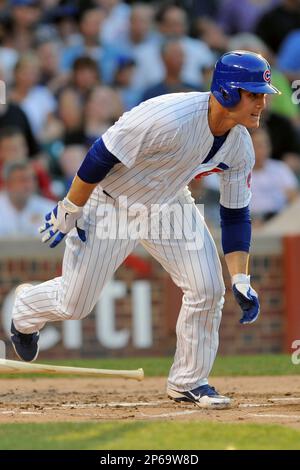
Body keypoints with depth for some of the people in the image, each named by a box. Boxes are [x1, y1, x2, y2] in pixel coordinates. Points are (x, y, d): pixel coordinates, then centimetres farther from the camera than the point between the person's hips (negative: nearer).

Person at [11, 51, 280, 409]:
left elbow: (235, 215, -2)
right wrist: (68, 212, -20)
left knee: (207, 290, -8)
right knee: (73, 304, 3)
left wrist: (241, 281, -10)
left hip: (170, 205, 6)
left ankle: (188, 382, 10)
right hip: (109, 204, -6)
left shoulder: (240, 147, -12)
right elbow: (100, 157, -28)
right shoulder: (170, 119, -36)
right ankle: (26, 308, 39)